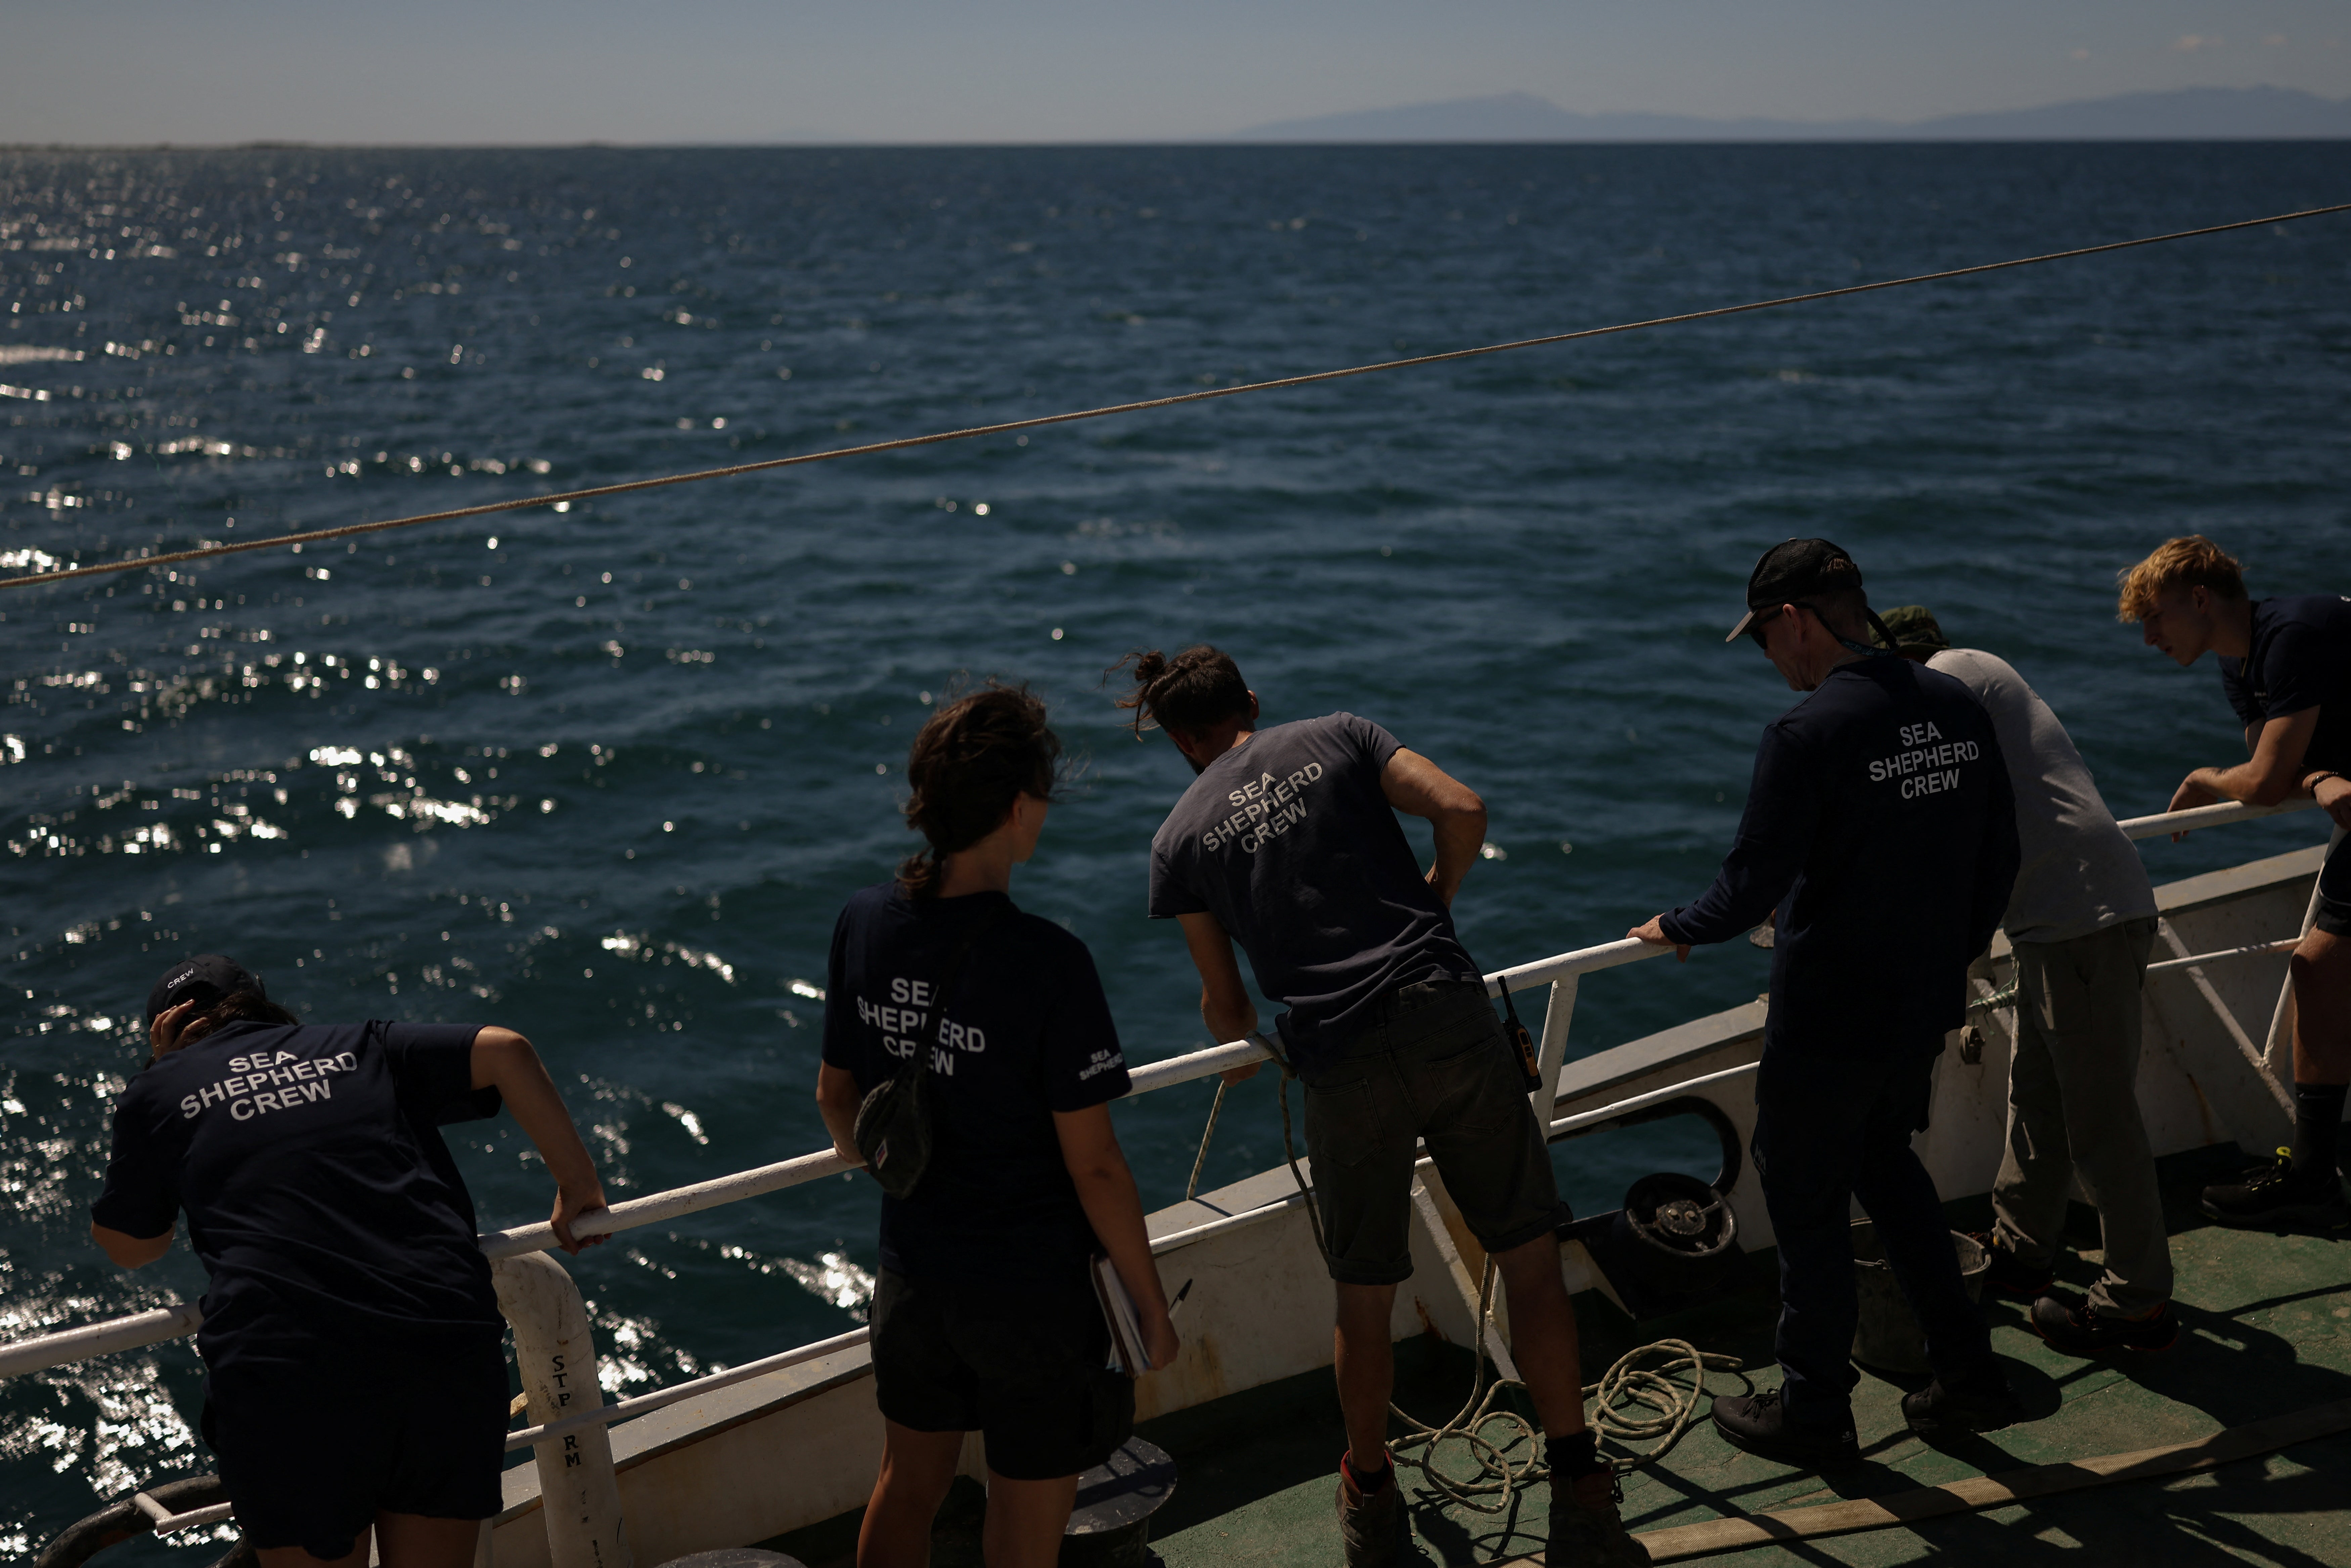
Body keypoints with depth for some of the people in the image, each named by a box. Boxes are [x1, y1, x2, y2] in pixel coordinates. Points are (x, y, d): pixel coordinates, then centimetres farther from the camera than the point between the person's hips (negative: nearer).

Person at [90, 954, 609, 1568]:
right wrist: (577, 1183, 16)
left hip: (280, 1368, -2)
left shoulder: (158, 1093, 17)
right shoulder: (360, 1050, 21)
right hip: (448, 1345, 2)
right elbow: (506, 1050, 10)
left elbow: (128, 1246, 30)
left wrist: (159, 1078, 29)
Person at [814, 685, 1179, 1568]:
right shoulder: (1048, 963, -26)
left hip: (913, 1275, 6)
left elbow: (836, 1097, 8)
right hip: (1033, 1296, -6)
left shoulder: (864, 924, -7)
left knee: (906, 1493, 27)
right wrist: (1152, 1308, -7)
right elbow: (1093, 1167, -20)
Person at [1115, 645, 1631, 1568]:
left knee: (1364, 1300, 16)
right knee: (1530, 1257, 10)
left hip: (1344, 1066, 0)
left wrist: (1243, 1049, 44)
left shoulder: (1180, 838, 13)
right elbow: (1463, 811, -1)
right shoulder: (1336, 737, 12)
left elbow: (1224, 1001, 21)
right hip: (1449, 1016, 0)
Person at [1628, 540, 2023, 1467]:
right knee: (1886, 1165, 26)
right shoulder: (1957, 710, 1)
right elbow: (1998, 859, 9)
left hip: (1828, 1022, -7)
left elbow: (1754, 885, -18)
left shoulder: (1806, 736, -22)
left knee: (1805, 1201, 9)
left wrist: (1679, 929, 1)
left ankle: (1813, 1412, 22)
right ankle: (1967, 1373, 28)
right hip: (1926, 1008, 7)